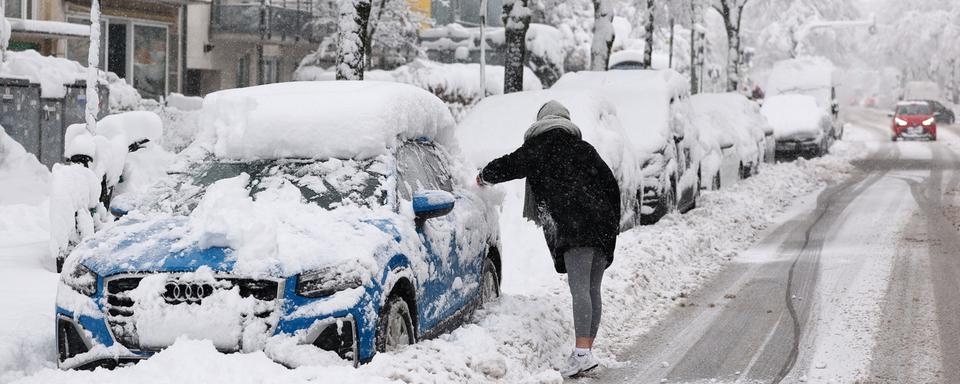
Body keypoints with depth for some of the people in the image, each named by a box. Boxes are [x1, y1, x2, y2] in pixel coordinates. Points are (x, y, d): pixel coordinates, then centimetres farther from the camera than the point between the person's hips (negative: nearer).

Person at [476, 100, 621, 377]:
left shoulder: (537, 149, 9)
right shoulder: (584, 148, 23)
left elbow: (507, 166, 18)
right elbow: (611, 185, 21)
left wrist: (484, 177, 39)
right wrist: (613, 224, 25)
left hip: (573, 227, -6)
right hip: (603, 226, 6)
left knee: (580, 290, -15)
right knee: (593, 291, 8)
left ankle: (582, 353, -24)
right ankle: (587, 350, 7)